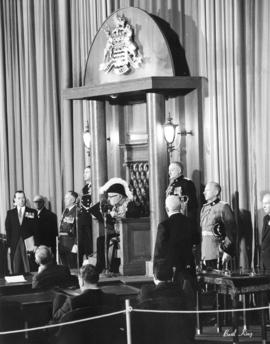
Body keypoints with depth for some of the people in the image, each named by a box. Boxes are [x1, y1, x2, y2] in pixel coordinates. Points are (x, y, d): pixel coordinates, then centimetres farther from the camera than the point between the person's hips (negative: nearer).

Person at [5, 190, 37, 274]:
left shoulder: (32, 212, 6)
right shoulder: (10, 213, 11)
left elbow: (36, 229, 3)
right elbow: (8, 230, 8)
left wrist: (36, 244, -5)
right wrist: (9, 246, 1)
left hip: (28, 245, -1)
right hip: (15, 245, 1)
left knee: (28, 269, -5)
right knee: (16, 270, 0)